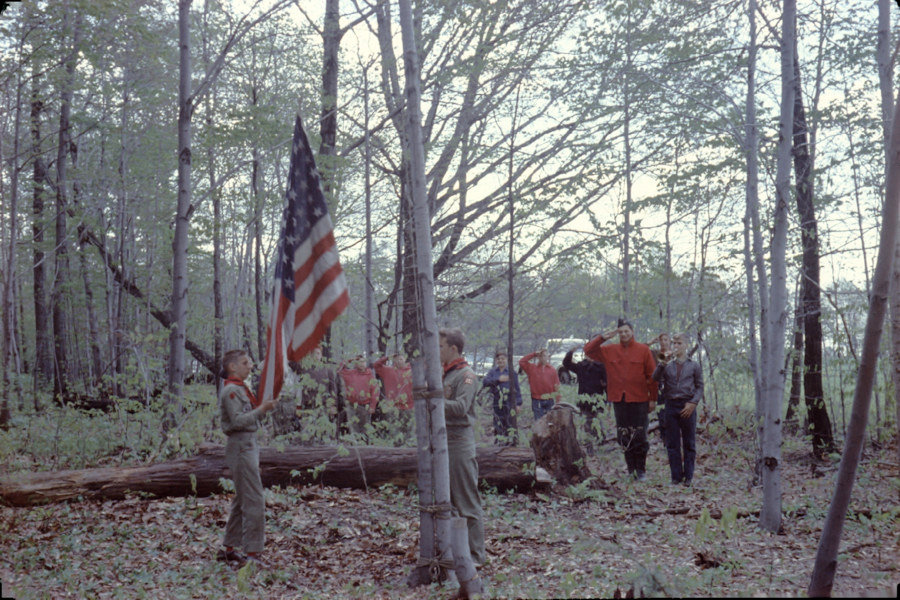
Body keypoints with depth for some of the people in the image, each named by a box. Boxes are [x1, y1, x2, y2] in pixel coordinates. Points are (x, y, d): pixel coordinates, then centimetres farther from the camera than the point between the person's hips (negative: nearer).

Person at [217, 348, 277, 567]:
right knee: (254, 500, -11)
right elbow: (238, 421, -21)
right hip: (240, 447, -11)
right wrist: (262, 409, -24)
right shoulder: (230, 390, -12)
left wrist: (264, 407, 6)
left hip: (248, 446, 11)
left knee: (242, 499, 15)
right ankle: (252, 553, -9)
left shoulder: (240, 388, 18)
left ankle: (228, 548, 22)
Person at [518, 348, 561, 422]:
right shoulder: (532, 368, 5)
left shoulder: (552, 370, 4)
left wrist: (558, 401, -2)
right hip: (537, 401, -1)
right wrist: (534, 354, -7)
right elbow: (521, 362, -8)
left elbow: (556, 387, 3)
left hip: (549, 401, 1)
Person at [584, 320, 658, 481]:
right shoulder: (609, 351, 9)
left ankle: (641, 470, 9)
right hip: (619, 400, 3)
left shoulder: (643, 350, 2)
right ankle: (631, 470, 13)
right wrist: (603, 337, -2)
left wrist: (653, 399, -1)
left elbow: (652, 375, 1)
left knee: (639, 437, 0)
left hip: (639, 400, -3)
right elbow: (588, 350, 9)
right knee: (624, 437, 5)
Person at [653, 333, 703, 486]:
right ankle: (676, 476, 8)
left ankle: (688, 476, 8)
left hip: (687, 406, -1)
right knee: (672, 444, 2)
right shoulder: (667, 365, 10)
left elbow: (700, 387, 5)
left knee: (689, 443, 2)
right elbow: (656, 378, -5)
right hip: (671, 406, 1)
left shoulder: (694, 366, 7)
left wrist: (693, 403, -8)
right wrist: (661, 364, -19)